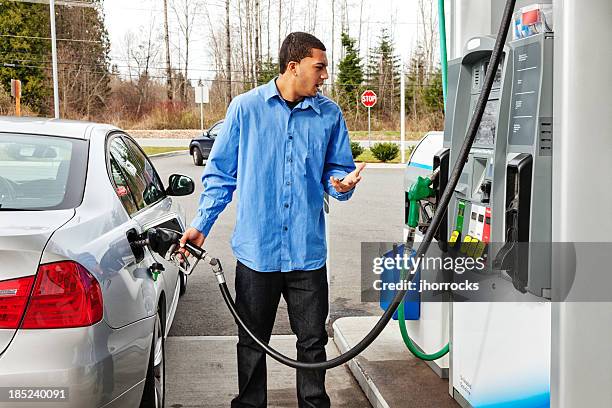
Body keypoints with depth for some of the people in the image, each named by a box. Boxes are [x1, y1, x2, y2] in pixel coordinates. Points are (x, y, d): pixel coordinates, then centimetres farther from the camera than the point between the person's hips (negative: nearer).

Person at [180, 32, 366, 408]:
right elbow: (221, 172, 4)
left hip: (308, 250, 1)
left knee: (313, 341, 11)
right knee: (252, 342, 12)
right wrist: (201, 225, -1)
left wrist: (342, 183, -13)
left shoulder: (330, 114, 3)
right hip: (256, 248, -1)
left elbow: (337, 170, 11)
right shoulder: (246, 107, -2)